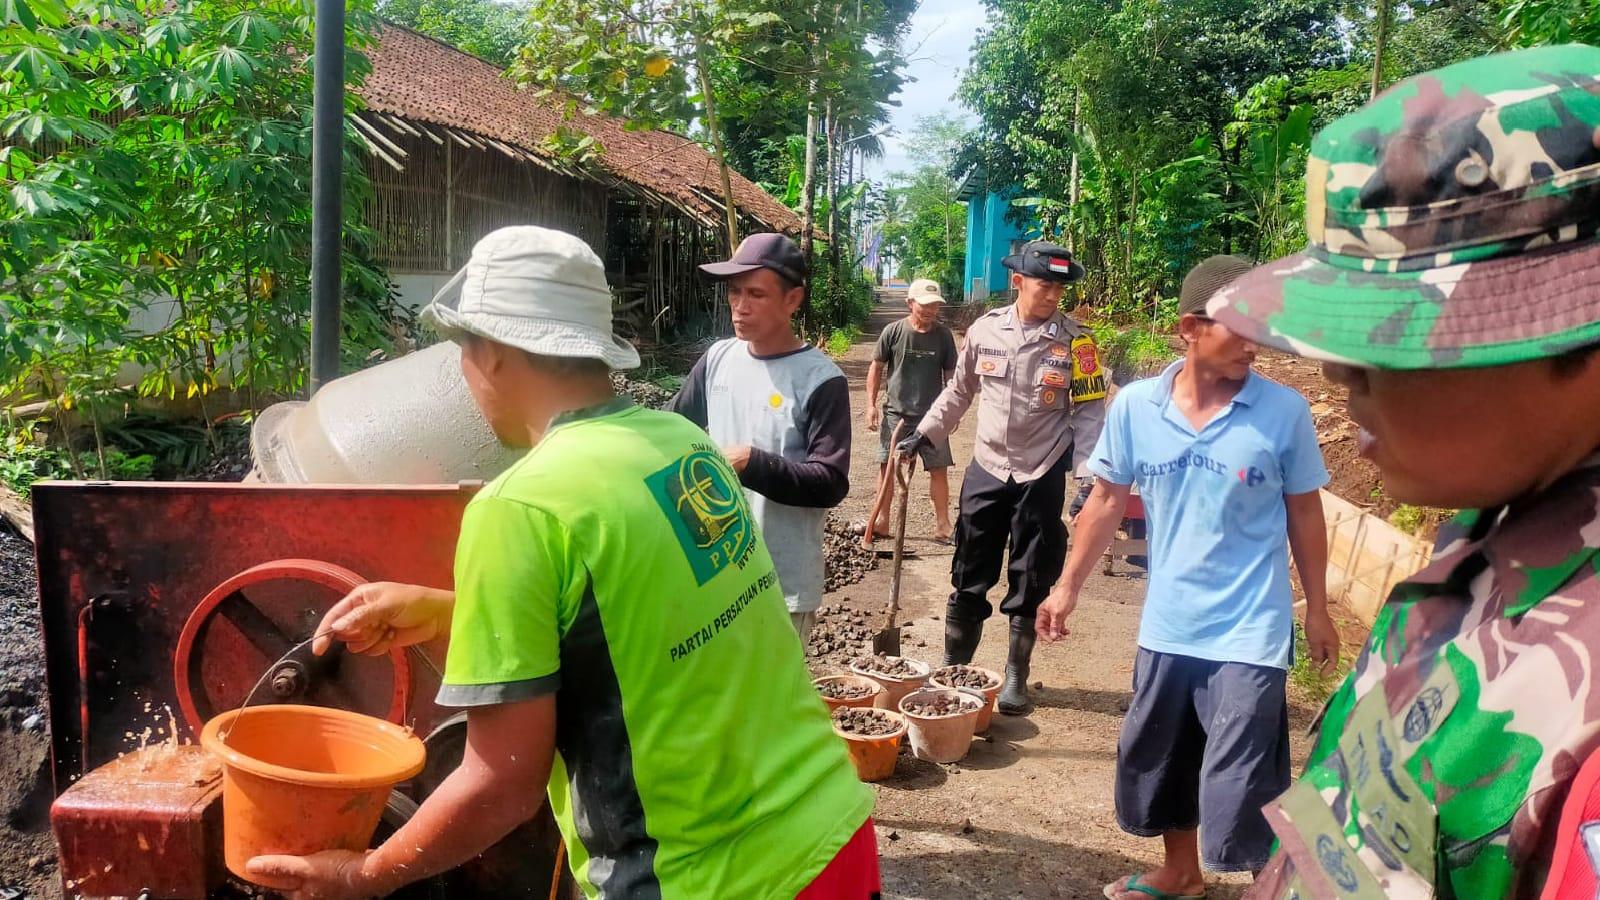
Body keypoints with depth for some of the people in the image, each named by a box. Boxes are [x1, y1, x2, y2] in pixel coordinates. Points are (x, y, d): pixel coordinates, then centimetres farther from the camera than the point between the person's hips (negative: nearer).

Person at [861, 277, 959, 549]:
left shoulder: (943, 335, -2)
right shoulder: (893, 331, -6)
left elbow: (950, 374, 7)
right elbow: (876, 367, 2)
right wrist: (871, 404, -3)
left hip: (932, 415, 1)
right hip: (895, 412, 0)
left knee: (939, 469, 1)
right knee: (887, 466, 5)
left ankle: (942, 525, 12)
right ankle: (881, 522, 18)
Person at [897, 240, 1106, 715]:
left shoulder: (1075, 340, -8)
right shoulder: (985, 330, -2)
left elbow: (1090, 410, -5)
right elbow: (959, 391, 12)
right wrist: (923, 433, 9)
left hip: (1041, 478, -2)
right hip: (986, 471, 2)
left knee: (1031, 584, 8)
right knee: (968, 578, 9)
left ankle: (1015, 678, 24)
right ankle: (952, 667, 25)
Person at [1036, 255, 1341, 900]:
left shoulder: (1284, 411, -11)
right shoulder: (1134, 406, -7)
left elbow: (1304, 513, 0)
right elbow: (1107, 501, 4)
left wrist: (1317, 610, 5)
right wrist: (1068, 587, 5)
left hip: (1250, 632, -4)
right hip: (1166, 625, 4)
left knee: (1241, 793, -2)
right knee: (1158, 764, 21)